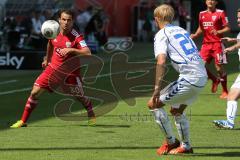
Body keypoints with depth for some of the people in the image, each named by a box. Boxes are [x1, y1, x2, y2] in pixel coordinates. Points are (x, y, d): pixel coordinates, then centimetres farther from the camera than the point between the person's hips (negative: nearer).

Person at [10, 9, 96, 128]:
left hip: (70, 72, -3)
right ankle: (23, 121, 7)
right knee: (35, 92, -4)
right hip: (54, 68, 3)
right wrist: (47, 59, 30)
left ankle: (91, 115, 38)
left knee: (79, 96, 5)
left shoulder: (76, 37, -20)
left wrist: (71, 50, -42)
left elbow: (87, 53, -32)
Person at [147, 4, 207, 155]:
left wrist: (157, 90, -16)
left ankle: (171, 141, 9)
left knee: (153, 104, 3)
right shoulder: (182, 31, 24)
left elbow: (161, 62, -15)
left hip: (189, 78, -8)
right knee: (177, 110, 27)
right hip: (203, 77, 8)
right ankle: (186, 146, 30)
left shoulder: (161, 34, -1)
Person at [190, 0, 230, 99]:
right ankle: (215, 80, 22)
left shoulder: (220, 13, -4)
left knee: (219, 67, -4)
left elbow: (227, 28, -5)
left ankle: (225, 91, 8)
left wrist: (218, 32, -23)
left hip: (217, 44, -5)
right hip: (206, 44, 5)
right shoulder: (202, 14, 11)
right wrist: (195, 35, 4)